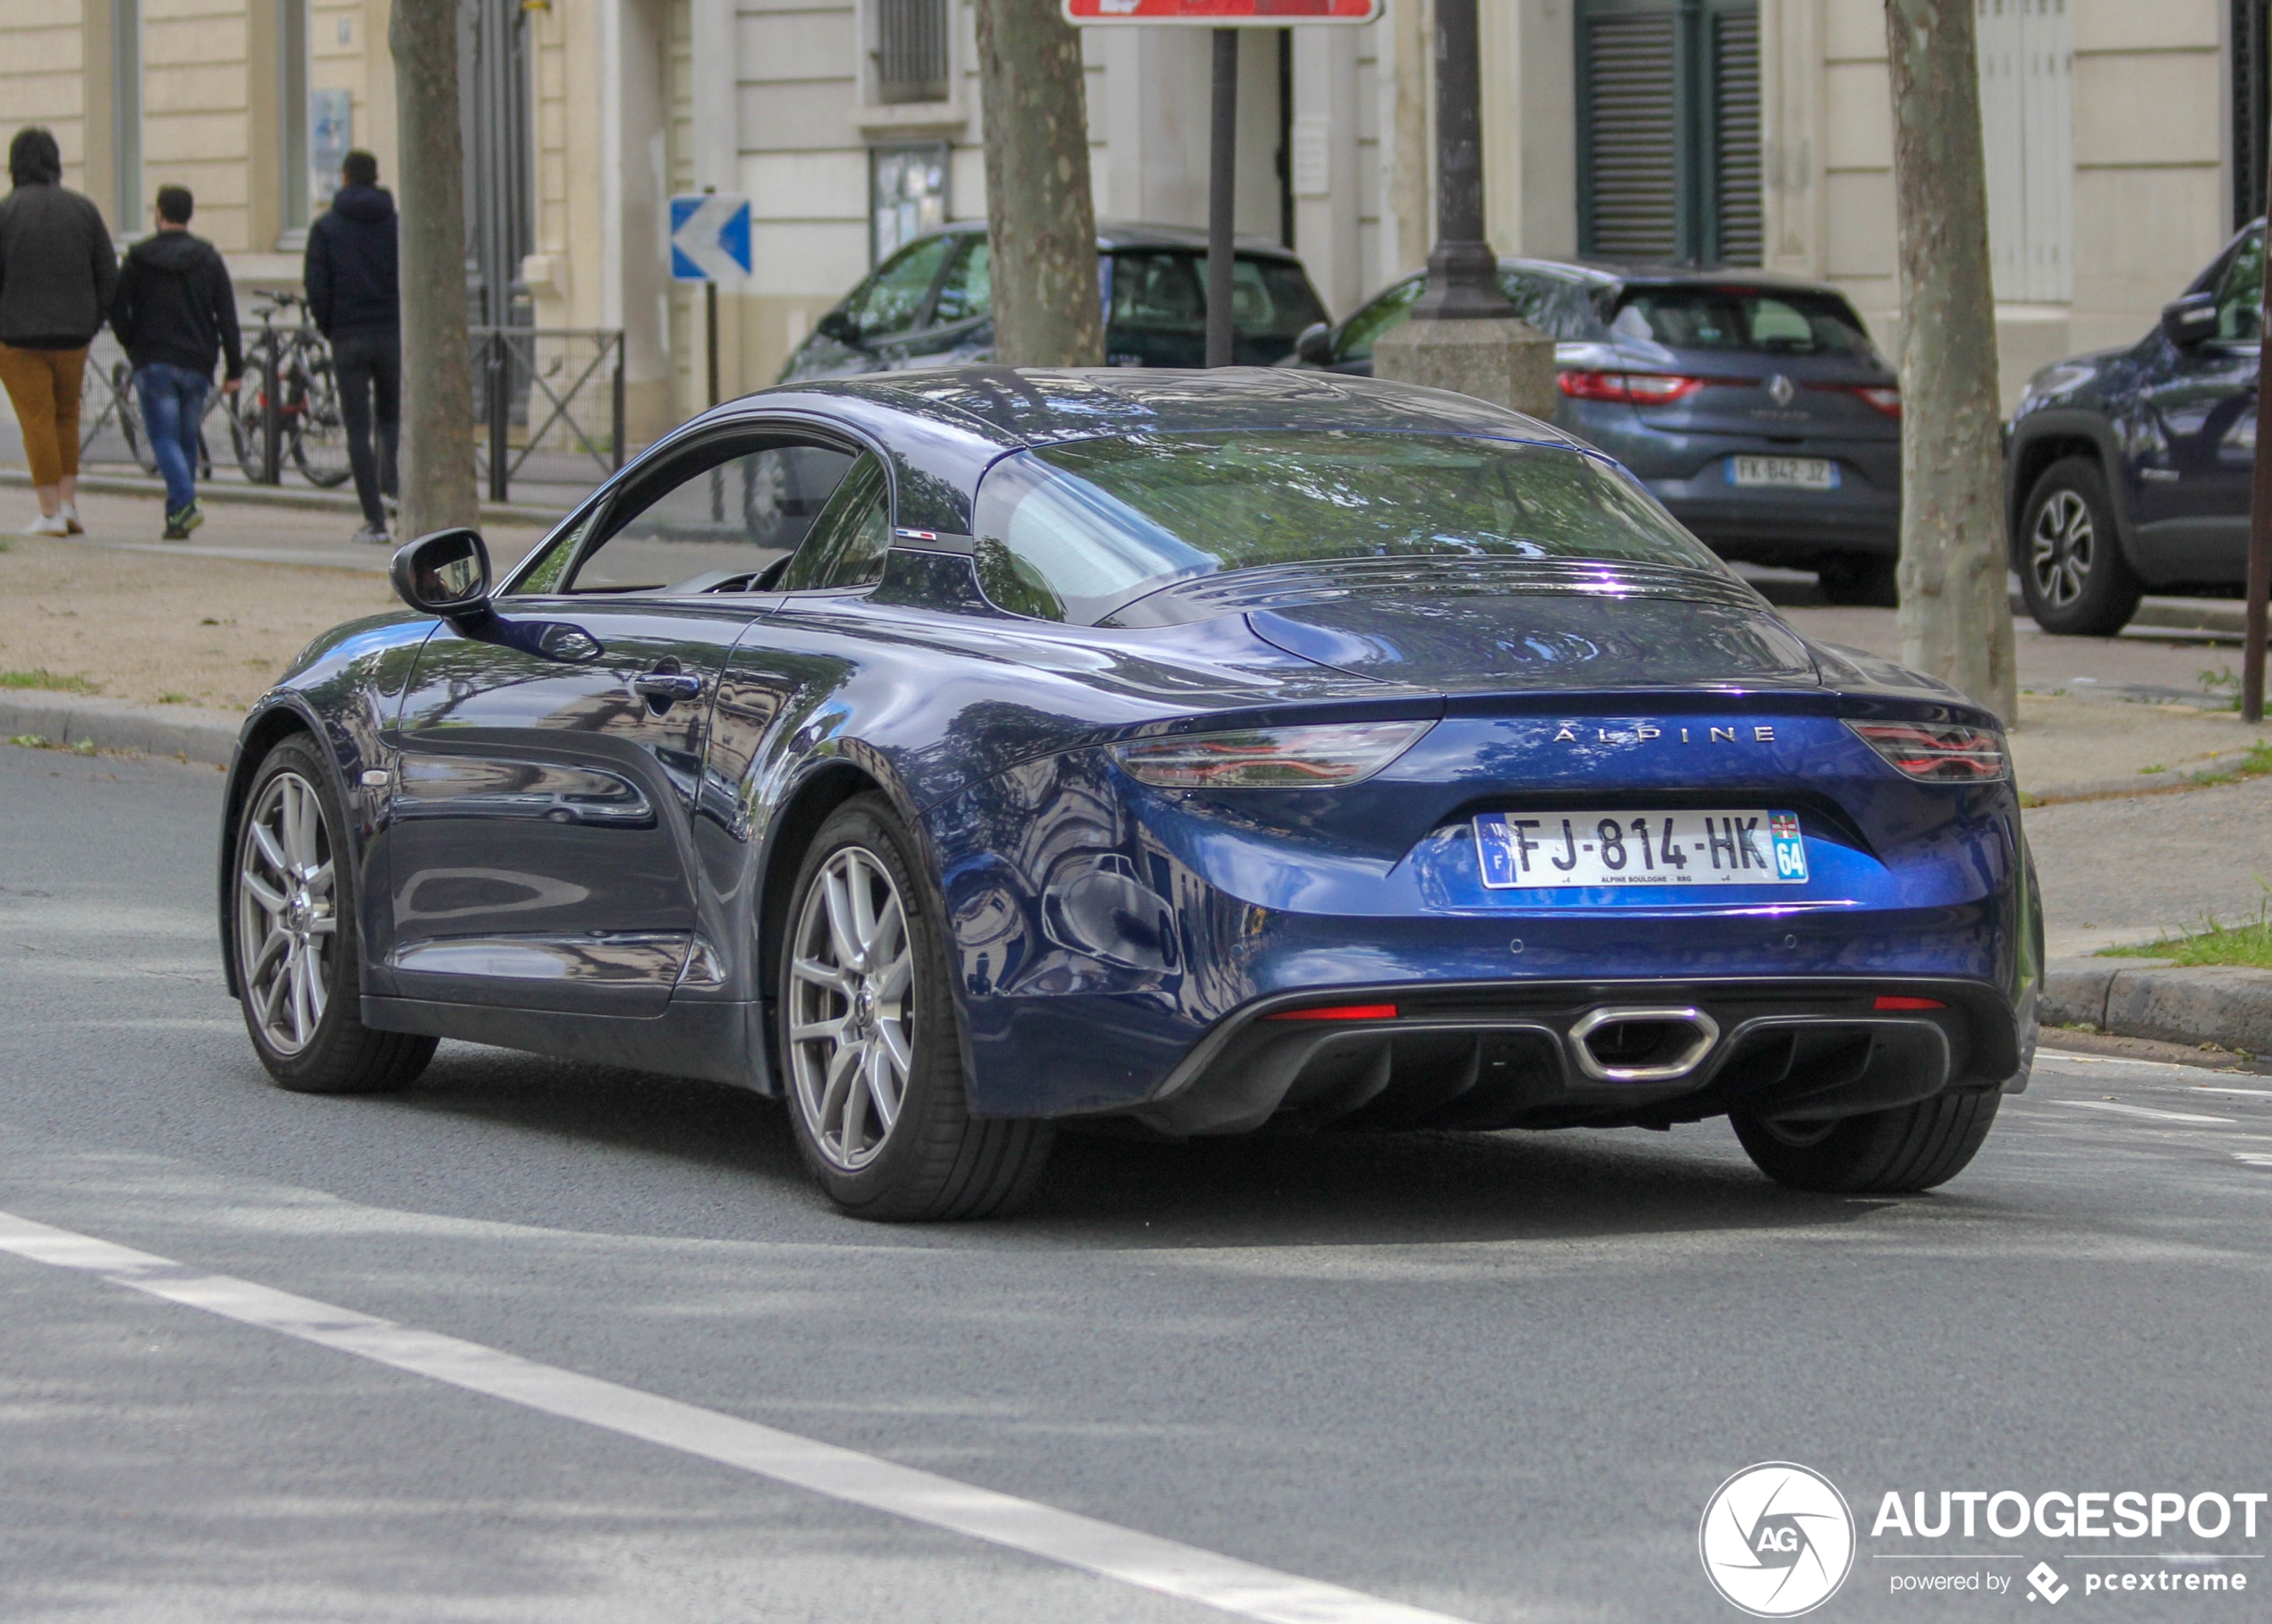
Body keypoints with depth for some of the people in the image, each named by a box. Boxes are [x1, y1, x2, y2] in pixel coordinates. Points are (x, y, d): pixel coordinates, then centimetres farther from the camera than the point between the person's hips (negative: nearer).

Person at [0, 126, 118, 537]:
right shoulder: (84, 210, 1)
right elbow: (109, 276, 3)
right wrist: (90, 325, 12)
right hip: (73, 335, 3)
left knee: (37, 421, 3)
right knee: (67, 417, 18)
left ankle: (50, 513, 1)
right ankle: (69, 502, 11)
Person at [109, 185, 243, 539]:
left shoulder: (138, 258, -1)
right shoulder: (208, 259, 5)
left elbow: (117, 310, -2)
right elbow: (227, 317, 1)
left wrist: (133, 348, 14)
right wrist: (234, 369, 2)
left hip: (153, 363, -2)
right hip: (196, 364, 2)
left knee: (164, 438, -3)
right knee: (187, 439, 13)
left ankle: (184, 504, -24)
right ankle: (177, 513, 14)